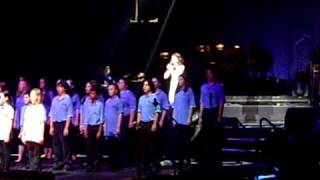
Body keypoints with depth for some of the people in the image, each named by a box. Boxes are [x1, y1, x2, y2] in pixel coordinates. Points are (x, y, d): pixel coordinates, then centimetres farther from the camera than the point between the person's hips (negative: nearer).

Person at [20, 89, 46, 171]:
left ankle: (35, 168, -2)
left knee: (36, 154, -4)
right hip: (28, 136, 5)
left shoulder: (41, 108, -2)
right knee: (30, 154, 5)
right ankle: (30, 168, 8)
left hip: (36, 137, -5)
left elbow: (42, 123, -4)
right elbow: (25, 122, 18)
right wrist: (23, 134, 13)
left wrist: (41, 136, -8)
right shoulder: (28, 108, 15)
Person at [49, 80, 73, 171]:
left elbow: (69, 114, -8)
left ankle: (67, 163, -2)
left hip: (64, 123, -6)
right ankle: (58, 163, 14)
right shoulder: (54, 100, 13)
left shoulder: (67, 99, -4)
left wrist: (66, 127, -14)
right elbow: (51, 114, 15)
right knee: (56, 144, 7)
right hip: (56, 124, 6)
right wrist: (51, 127, 8)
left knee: (65, 145, -5)